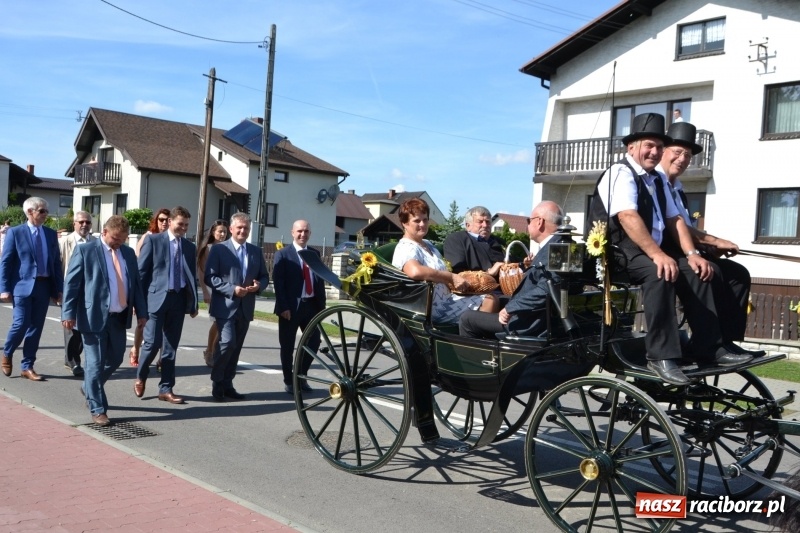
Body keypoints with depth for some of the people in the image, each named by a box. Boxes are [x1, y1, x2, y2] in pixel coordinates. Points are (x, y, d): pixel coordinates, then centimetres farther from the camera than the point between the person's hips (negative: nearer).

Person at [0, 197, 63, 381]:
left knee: (36, 328, 6)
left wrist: (58, 289, 5)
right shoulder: (15, 232, -2)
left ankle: (27, 366, 16)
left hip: (44, 287, 4)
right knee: (21, 325, -7)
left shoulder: (51, 234, 11)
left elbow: (57, 262, 11)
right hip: (23, 286, -4)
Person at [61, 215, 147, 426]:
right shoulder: (85, 250, -6)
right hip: (94, 317, -6)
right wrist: (68, 314, -14)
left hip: (119, 317, 6)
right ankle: (98, 409, 10)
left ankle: (89, 388, 39)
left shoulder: (128, 253, 11)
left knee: (115, 359, 14)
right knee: (96, 364, -1)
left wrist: (141, 312, 9)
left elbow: (136, 284, 15)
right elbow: (71, 284, -7)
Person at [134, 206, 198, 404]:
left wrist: (193, 304, 10)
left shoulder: (189, 247, 12)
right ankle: (140, 378, 22)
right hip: (156, 298, -4)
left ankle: (166, 389, 14)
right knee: (152, 343, -5)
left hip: (179, 300, 4)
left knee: (171, 347, 6)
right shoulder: (153, 240, 0)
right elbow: (141, 271, -2)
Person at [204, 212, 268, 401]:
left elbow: (264, 276, 16)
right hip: (226, 306, -5)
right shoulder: (219, 249, -1)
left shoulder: (256, 251, 13)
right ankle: (217, 382, 3)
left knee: (236, 347, 9)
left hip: (245, 307, 5)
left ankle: (227, 384, 18)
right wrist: (232, 289, -18)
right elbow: (210, 277, -7)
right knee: (228, 343, -15)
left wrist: (258, 285, -7)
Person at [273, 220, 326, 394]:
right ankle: (288, 381, 19)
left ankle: (301, 377, 24)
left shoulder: (314, 254, 12)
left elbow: (320, 280, 12)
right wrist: (283, 307, -17)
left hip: (311, 305, 4)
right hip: (291, 307, -4)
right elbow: (278, 283, -9)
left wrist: (321, 305, 4)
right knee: (287, 346, 5)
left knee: (314, 341, 5)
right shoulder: (282, 254, -3)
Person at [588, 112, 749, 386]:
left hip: (649, 254, 9)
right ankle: (661, 356, -32)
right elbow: (628, 217, -25)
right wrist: (658, 255, -34)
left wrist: (691, 254, -4)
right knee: (661, 274, -33)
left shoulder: (656, 179, 17)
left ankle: (707, 346, -3)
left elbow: (674, 219, 12)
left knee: (695, 271, -5)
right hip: (617, 254, -9)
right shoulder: (621, 173, -10)